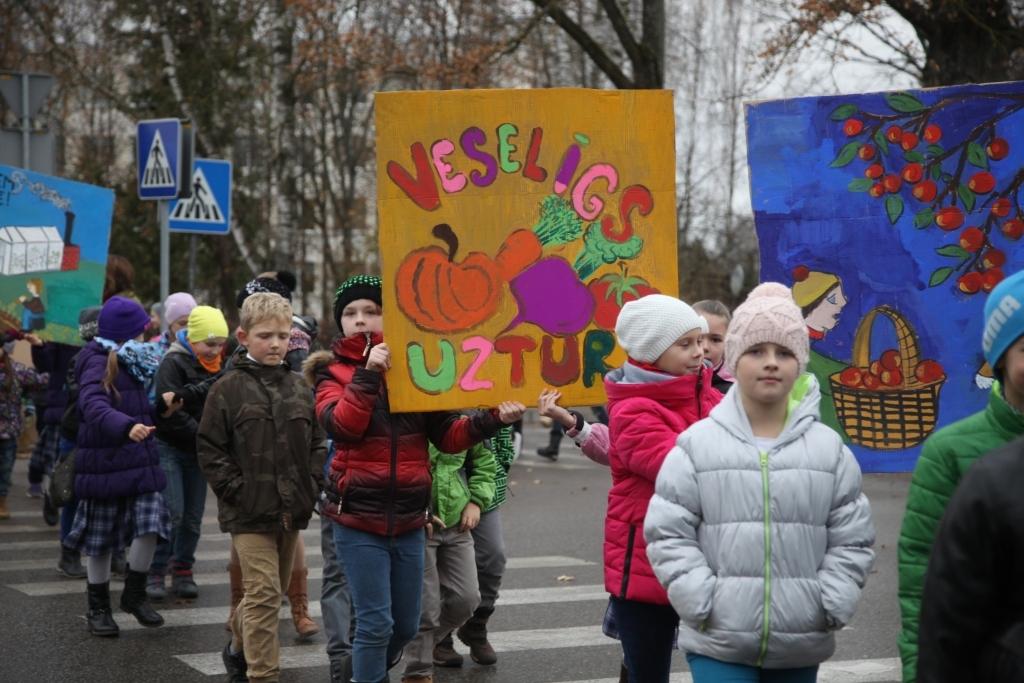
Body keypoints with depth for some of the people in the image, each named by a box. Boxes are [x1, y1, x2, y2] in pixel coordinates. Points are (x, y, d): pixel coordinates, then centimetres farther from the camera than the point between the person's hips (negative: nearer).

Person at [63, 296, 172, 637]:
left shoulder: (132, 363, 12)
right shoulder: (98, 363, -14)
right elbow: (94, 405, -33)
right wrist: (126, 427, -47)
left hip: (141, 461, 7)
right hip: (105, 464, -7)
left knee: (150, 527, -5)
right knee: (101, 540, 5)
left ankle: (135, 595, 15)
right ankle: (98, 608, 20)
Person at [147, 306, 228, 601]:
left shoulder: (215, 367, 9)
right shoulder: (173, 363, -13)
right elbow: (170, 411, -20)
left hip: (197, 451, 6)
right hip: (169, 447, -6)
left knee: (194, 516, 7)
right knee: (172, 513, -11)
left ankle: (182, 572, 17)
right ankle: (155, 573, -1)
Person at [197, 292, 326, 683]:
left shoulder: (299, 388, 8)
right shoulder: (229, 388, -5)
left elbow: (317, 443, 14)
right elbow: (209, 448, -5)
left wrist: (312, 486, 2)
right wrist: (236, 490, -11)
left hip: (292, 510, 5)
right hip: (249, 512, -5)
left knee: (271, 592, 18)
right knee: (264, 592, -11)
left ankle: (240, 647, 42)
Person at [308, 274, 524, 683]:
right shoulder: (334, 372, 0)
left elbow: (447, 436, 4)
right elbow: (342, 425, -19)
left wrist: (493, 420, -9)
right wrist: (367, 373, -23)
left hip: (408, 519, 3)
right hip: (358, 516, -3)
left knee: (406, 626, 13)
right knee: (376, 623, -8)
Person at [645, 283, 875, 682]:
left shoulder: (829, 449, 3)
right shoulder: (697, 444, -3)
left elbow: (852, 540, 5)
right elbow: (668, 535, -3)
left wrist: (830, 607, -5)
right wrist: (702, 603, -12)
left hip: (800, 642, 3)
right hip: (718, 640, -3)